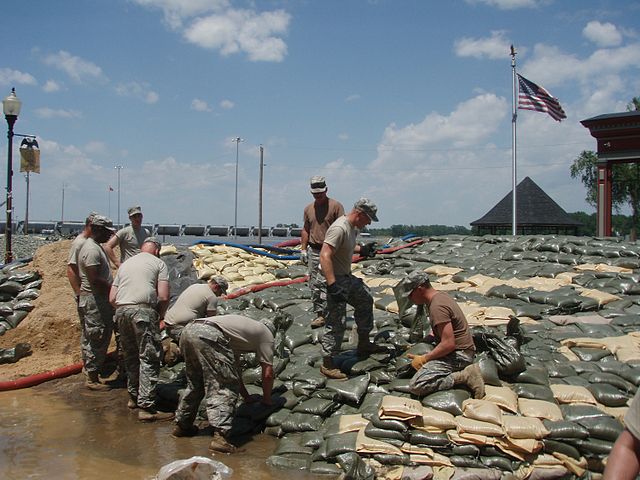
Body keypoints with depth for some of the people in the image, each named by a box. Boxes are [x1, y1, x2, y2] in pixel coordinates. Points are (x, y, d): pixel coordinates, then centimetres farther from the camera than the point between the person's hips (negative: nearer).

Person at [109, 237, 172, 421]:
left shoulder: (125, 264, 26)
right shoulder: (158, 263, 10)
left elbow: (112, 298, 20)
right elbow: (164, 297, -2)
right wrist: (161, 315, 13)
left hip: (121, 310, 6)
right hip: (144, 310, -6)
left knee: (130, 356, 19)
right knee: (149, 359, -3)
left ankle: (133, 397, 29)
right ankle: (146, 407, -5)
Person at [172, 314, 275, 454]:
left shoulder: (246, 326, 39)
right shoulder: (266, 334, 19)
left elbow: (235, 368, 43)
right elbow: (267, 373, 17)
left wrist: (246, 397, 50)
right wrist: (267, 400, 33)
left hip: (188, 330, 9)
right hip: (208, 335, -9)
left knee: (195, 384, 26)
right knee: (225, 389, -3)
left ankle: (182, 426, 36)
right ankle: (220, 436, -13)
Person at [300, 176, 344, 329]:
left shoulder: (336, 206, -4)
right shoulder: (308, 208, 13)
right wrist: (303, 249, 13)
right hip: (313, 251, 6)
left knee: (323, 282, -13)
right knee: (314, 285, 6)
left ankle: (322, 314, -9)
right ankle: (319, 314, 14)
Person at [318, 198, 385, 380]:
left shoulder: (353, 227, 6)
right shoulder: (339, 228, -25)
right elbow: (325, 256, -33)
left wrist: (361, 249, 15)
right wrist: (332, 285, -38)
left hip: (348, 277, 11)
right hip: (337, 280, -11)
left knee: (366, 300, 25)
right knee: (337, 322, -8)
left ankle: (364, 344, 39)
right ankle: (327, 364, 3)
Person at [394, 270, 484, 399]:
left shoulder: (437, 307, -21)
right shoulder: (440, 296, 11)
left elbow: (449, 344, -26)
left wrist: (424, 359, -17)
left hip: (458, 354, -11)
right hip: (461, 351, 11)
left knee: (416, 386, -22)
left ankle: (463, 377, -15)